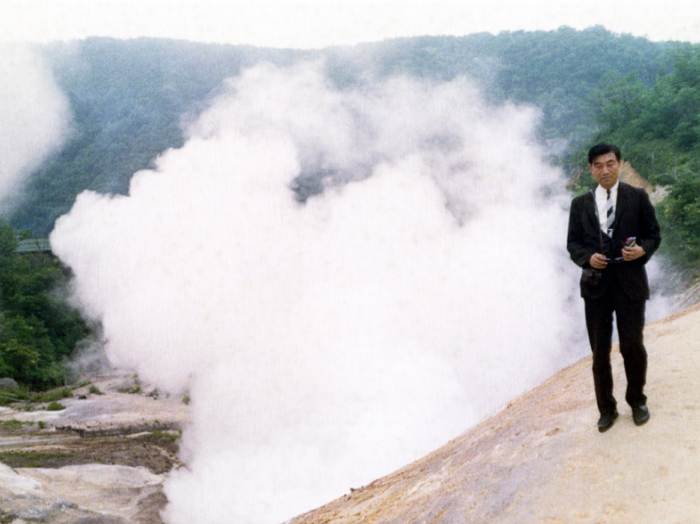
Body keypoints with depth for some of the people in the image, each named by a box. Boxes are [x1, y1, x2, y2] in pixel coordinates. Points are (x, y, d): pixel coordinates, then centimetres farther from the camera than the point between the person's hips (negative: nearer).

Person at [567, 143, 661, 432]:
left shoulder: (637, 197, 3)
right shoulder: (580, 204, 9)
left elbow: (653, 233, 5)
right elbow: (573, 242, 8)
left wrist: (642, 250, -16)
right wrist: (588, 257, -12)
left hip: (630, 283, -1)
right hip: (596, 285, 2)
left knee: (633, 346, 4)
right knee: (600, 351, 6)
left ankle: (637, 401, 27)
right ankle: (606, 408, 20)